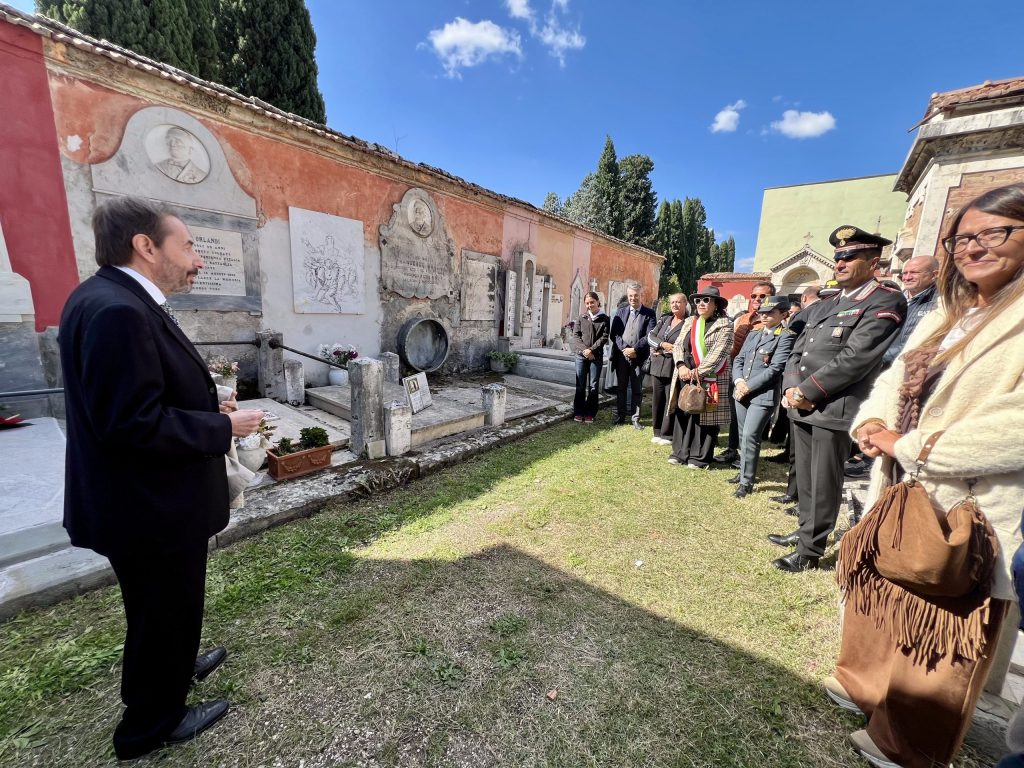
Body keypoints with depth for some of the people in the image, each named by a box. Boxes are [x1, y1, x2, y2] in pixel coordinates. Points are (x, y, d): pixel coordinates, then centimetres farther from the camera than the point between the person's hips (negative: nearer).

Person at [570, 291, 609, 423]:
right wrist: (584, 349, -12)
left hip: (596, 356, -1)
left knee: (593, 386, 2)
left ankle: (590, 413, 9)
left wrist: (591, 350, -14)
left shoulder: (605, 319, 4)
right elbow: (576, 335, 2)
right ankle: (578, 412, 12)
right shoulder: (582, 318, 9)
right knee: (580, 385, 4)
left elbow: (604, 337, -4)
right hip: (581, 355, 1)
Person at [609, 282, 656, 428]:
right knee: (621, 388, 10)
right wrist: (624, 349, -12)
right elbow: (614, 333, 1)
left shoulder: (649, 313, 2)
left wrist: (635, 349, -15)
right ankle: (619, 417, 20)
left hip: (639, 357, -2)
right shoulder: (621, 311, 9)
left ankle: (635, 418, 15)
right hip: (621, 356, 2)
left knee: (637, 389, 5)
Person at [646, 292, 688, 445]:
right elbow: (650, 336, 5)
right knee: (657, 400, 10)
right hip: (658, 366, 6)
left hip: (674, 368, -6)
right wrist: (663, 344, -14)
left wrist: (663, 350, -12)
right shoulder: (665, 319, 14)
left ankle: (668, 435, 8)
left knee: (671, 401, -2)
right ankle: (658, 432, 21)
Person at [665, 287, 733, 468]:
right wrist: (681, 366, -11)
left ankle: (700, 457, 13)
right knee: (682, 414, 9)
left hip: (709, 380, -5)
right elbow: (678, 345, 6)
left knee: (705, 417, 2)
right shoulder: (689, 322, 14)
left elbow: (717, 354, -14)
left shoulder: (724, 325, -4)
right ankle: (680, 452, 20)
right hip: (685, 377, 5)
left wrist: (698, 372, -19)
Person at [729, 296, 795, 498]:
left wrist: (749, 386, -15)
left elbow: (776, 368, -13)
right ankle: (744, 471, 30)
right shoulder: (753, 334, 15)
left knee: (750, 436, -9)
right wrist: (738, 381, -7)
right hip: (742, 393, 6)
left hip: (764, 395, -6)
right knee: (743, 435, 15)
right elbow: (738, 360, 11)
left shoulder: (785, 337, -5)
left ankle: (747, 481, 3)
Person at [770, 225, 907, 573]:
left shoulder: (886, 303, -4)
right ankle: (806, 531, 33)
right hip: (801, 407, 7)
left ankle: (810, 551, 14)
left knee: (823, 483, 2)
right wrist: (791, 389, -2)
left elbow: (855, 358, -16)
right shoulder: (822, 306, 20)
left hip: (834, 409, -7)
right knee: (804, 478, 17)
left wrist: (808, 391, -15)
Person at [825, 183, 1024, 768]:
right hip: (902, 496, 7)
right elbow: (893, 380, 11)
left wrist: (910, 446, -17)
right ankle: (867, 685, 46)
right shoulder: (943, 319, 11)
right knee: (884, 595, 22)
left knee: (938, 639, 13)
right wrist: (872, 424, -9)